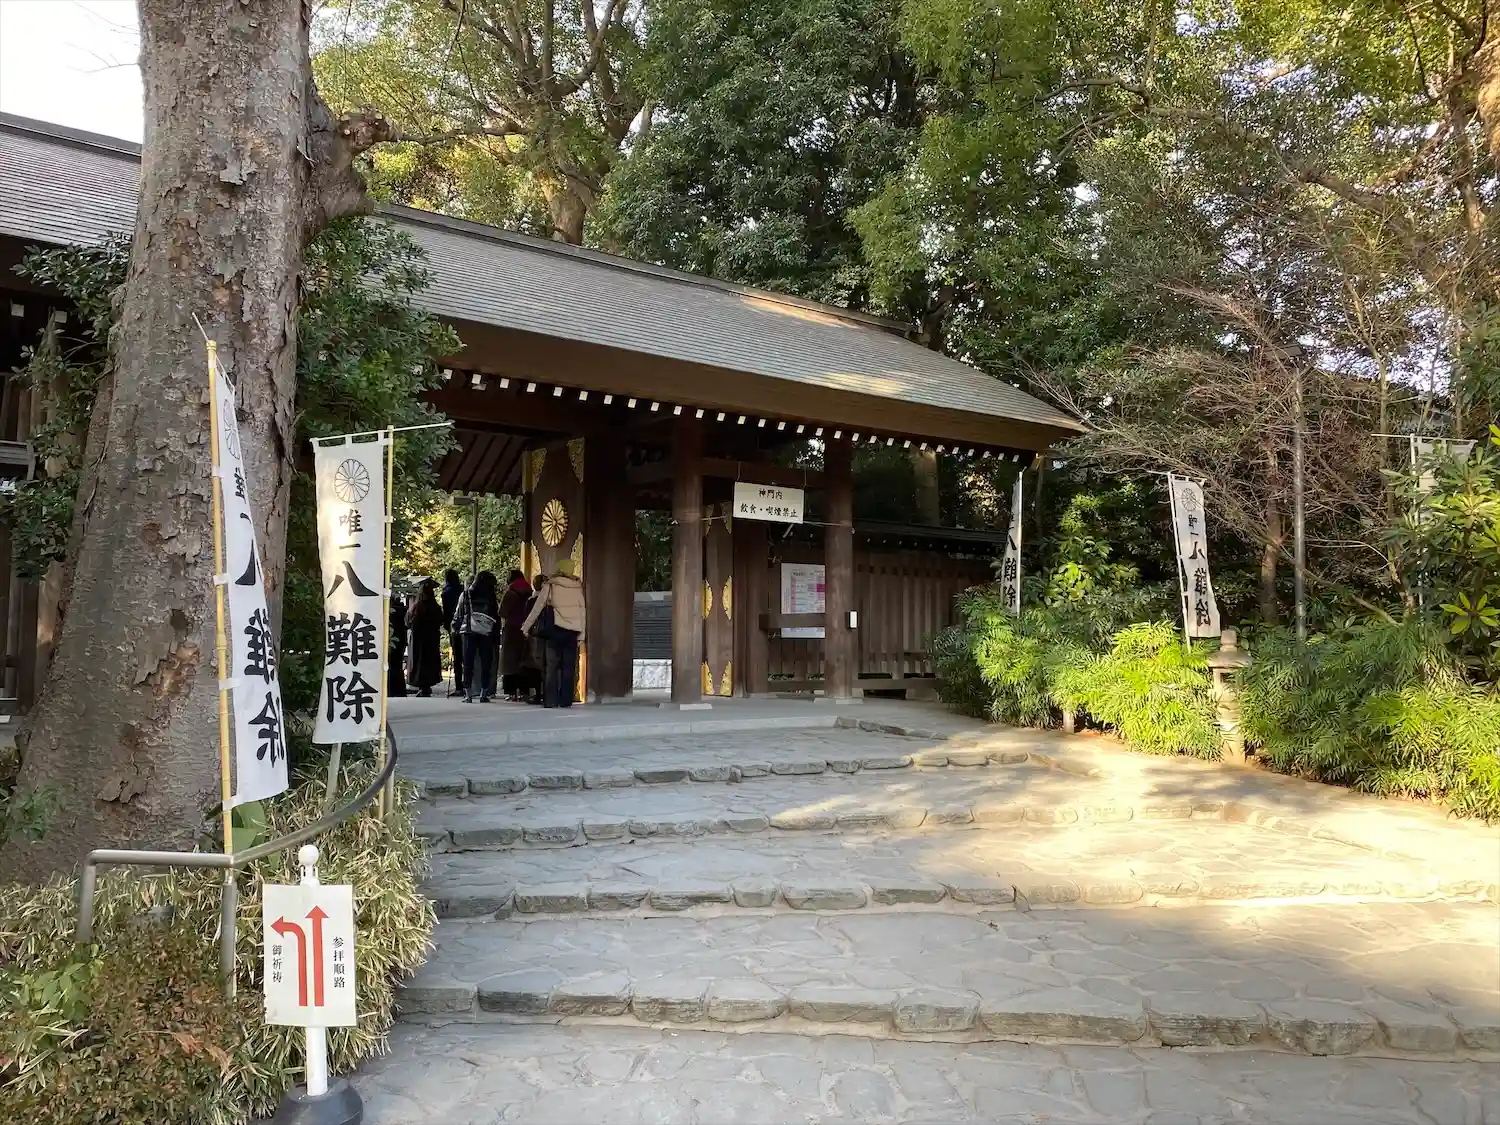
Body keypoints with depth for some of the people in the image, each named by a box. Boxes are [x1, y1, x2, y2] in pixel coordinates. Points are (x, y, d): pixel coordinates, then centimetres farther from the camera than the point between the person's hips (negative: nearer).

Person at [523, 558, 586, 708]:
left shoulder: (551, 585, 1)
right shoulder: (578, 588, 7)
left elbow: (538, 607, 3)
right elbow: (582, 612, 6)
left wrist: (526, 627, 11)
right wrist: (581, 634, 9)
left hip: (555, 630, -2)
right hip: (573, 631, 2)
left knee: (551, 665, 3)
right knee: (569, 666, 6)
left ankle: (550, 700, -2)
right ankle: (566, 700, 4)